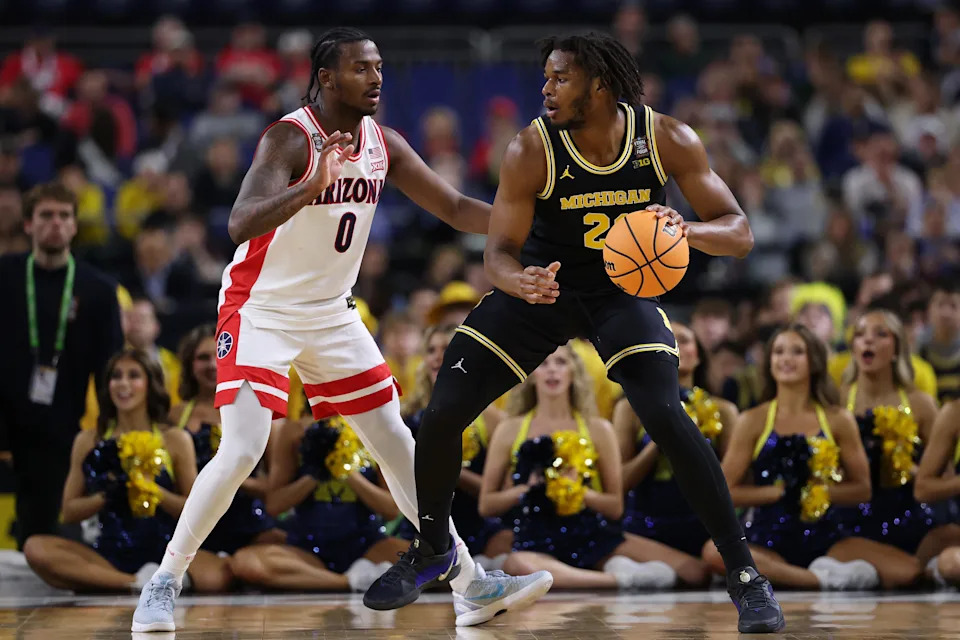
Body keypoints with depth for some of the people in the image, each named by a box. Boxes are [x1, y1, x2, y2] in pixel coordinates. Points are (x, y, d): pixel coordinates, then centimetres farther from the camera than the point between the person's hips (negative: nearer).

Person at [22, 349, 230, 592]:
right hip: (109, 553, 2)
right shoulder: (88, 442, 10)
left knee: (217, 576, -34)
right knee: (36, 548, -26)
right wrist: (105, 497, -10)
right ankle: (140, 583, -26)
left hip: (164, 552, -2)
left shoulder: (175, 441, 7)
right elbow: (69, 511, 10)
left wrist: (154, 491, -13)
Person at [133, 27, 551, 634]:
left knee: (397, 441, 6)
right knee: (242, 450, -20)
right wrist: (312, 187, -52)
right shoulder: (290, 138, -22)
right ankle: (164, 584, -6)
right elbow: (240, 224, -37)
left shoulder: (384, 144, -1)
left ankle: (471, 586, 11)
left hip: (333, 313, 7)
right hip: (261, 310, -7)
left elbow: (456, 207, 5)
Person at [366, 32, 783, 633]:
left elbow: (739, 232, -17)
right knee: (442, 413, -6)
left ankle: (745, 574, -13)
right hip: (543, 283, 1)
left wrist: (688, 231, -40)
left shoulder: (669, 141, -20)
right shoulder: (532, 149, -22)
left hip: (624, 289, -1)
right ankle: (432, 548, 22)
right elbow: (499, 250, -19)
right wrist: (517, 281, -44)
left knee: (667, 417, -24)